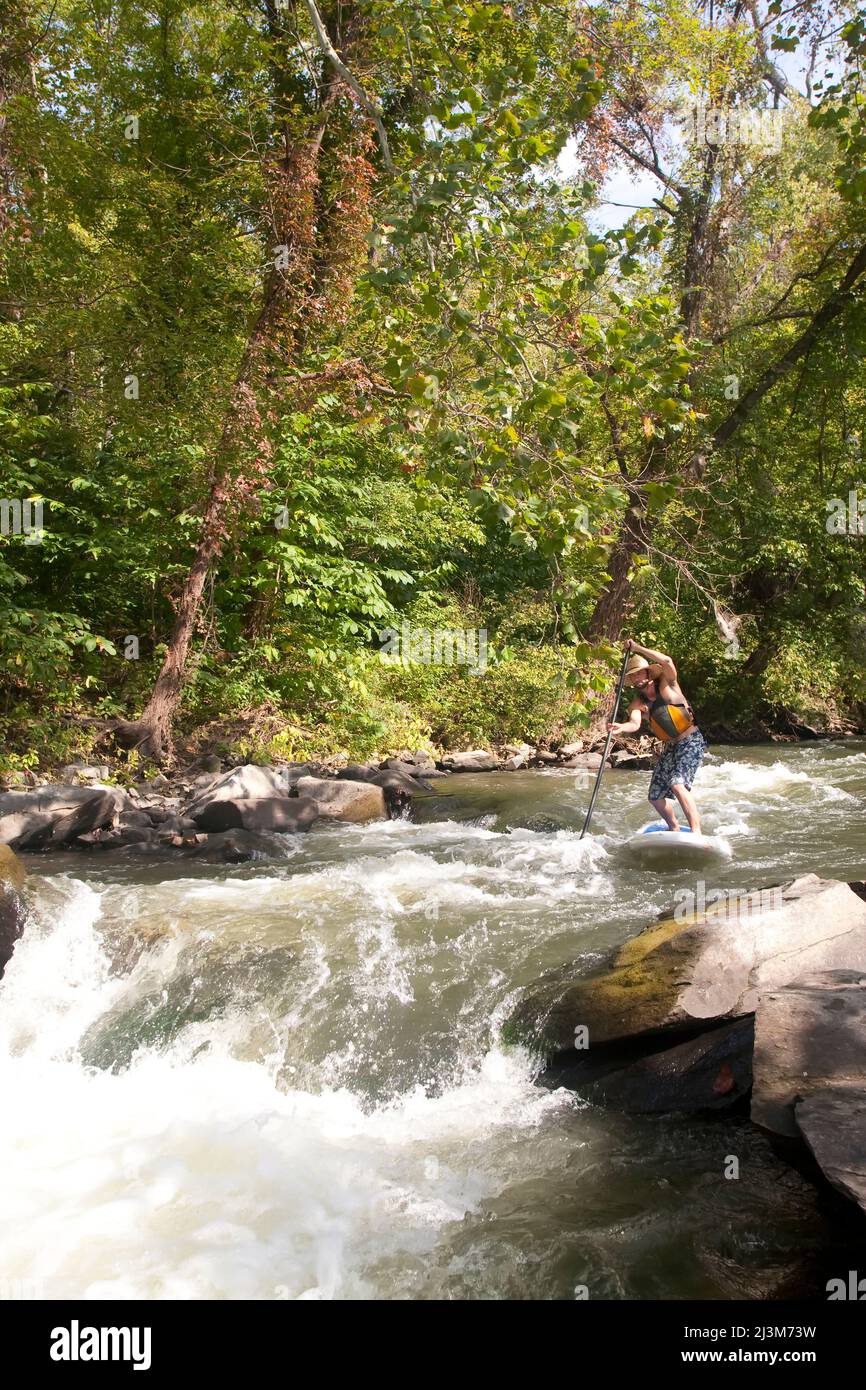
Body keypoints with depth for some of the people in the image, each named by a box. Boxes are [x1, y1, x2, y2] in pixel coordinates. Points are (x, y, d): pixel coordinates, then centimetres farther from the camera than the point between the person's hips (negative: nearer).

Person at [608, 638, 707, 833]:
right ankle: (674, 829, 35)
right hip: (670, 747, 7)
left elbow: (667, 662, -30)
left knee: (678, 784, -28)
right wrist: (621, 727, -40)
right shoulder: (638, 701, 2)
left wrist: (637, 648, -28)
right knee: (656, 796, 9)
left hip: (691, 742, -7)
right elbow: (635, 723, -17)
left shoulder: (666, 686, -9)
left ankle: (696, 832, -29)